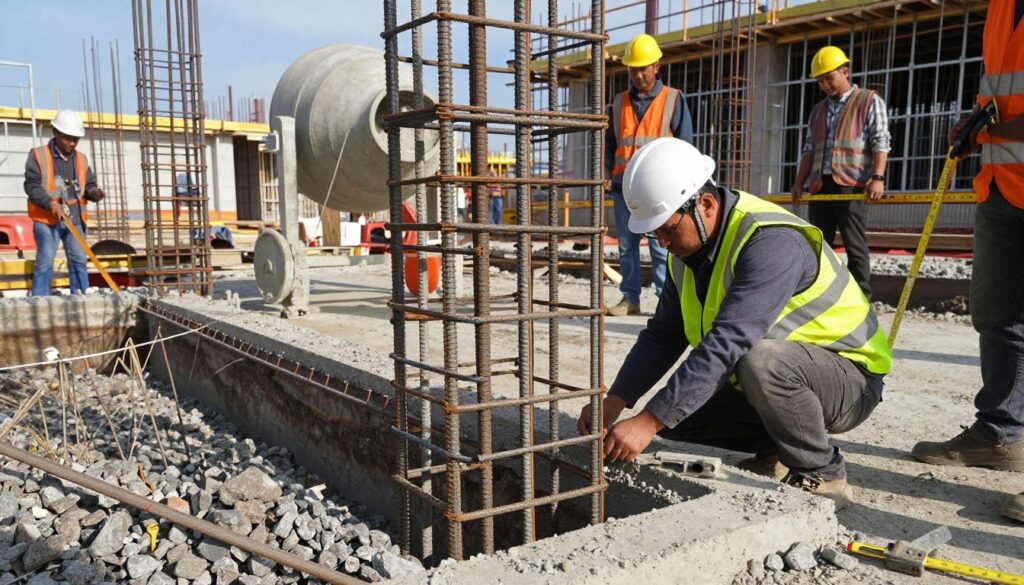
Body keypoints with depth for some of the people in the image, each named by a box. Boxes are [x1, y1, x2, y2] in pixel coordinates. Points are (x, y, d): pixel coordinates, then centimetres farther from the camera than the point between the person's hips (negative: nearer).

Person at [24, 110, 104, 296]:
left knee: (79, 261, 4)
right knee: (45, 261, -7)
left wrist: (93, 192, -9)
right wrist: (49, 202, -24)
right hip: (46, 220, -4)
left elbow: (88, 184, 15)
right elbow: (31, 186, -7)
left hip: (75, 220, 4)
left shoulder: (81, 159, 13)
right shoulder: (38, 155, -1)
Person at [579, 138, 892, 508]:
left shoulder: (771, 242, -31)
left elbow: (727, 344, -40)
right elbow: (662, 336, -1)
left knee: (760, 359, -38)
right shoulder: (688, 248, -2)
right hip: (769, 381, 8)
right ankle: (776, 450, 12)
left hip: (848, 379, -7)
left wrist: (649, 422, -40)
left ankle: (822, 477, -13)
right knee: (674, 411, -6)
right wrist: (614, 403, -13)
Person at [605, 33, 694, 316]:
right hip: (624, 186, 4)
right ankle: (630, 297, 13)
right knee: (626, 245, 6)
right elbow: (609, 143, 18)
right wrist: (605, 175, 8)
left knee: (661, 247, -5)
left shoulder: (673, 99, 5)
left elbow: (684, 144, 3)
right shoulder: (619, 102, 14)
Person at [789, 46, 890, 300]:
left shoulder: (870, 101, 5)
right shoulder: (818, 110, 22)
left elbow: (880, 143, -4)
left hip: (851, 185, -6)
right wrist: (799, 182, 10)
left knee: (855, 245, -6)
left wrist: (877, 177, -17)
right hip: (820, 186, 6)